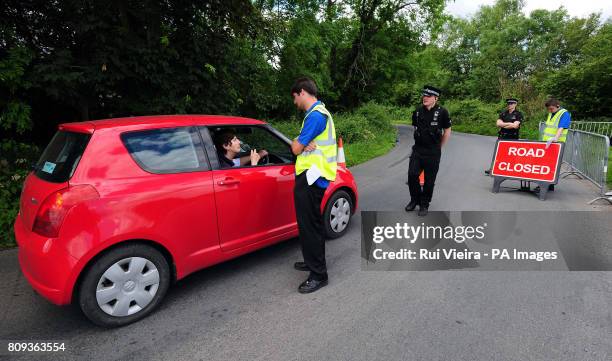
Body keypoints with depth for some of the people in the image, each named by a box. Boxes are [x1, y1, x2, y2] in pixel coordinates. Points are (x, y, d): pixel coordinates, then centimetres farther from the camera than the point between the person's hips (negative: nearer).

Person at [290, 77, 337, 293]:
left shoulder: (316, 115, -16)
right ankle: (313, 261, 36)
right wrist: (303, 145, -9)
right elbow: (299, 146, 13)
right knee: (310, 223, 20)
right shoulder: (318, 113, 18)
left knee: (310, 225, -4)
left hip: (311, 179, -11)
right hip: (311, 178, 11)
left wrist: (298, 143, 5)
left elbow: (296, 148, -16)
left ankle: (318, 275, 6)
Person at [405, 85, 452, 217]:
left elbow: (447, 132, 1)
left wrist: (438, 147, 7)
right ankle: (415, 200, 18)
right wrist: (420, 143, 14)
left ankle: (424, 205, 19)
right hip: (417, 150, 3)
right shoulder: (418, 111, 3)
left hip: (433, 153, -3)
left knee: (429, 180, 4)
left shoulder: (442, 112, -8)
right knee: (412, 175, -4)